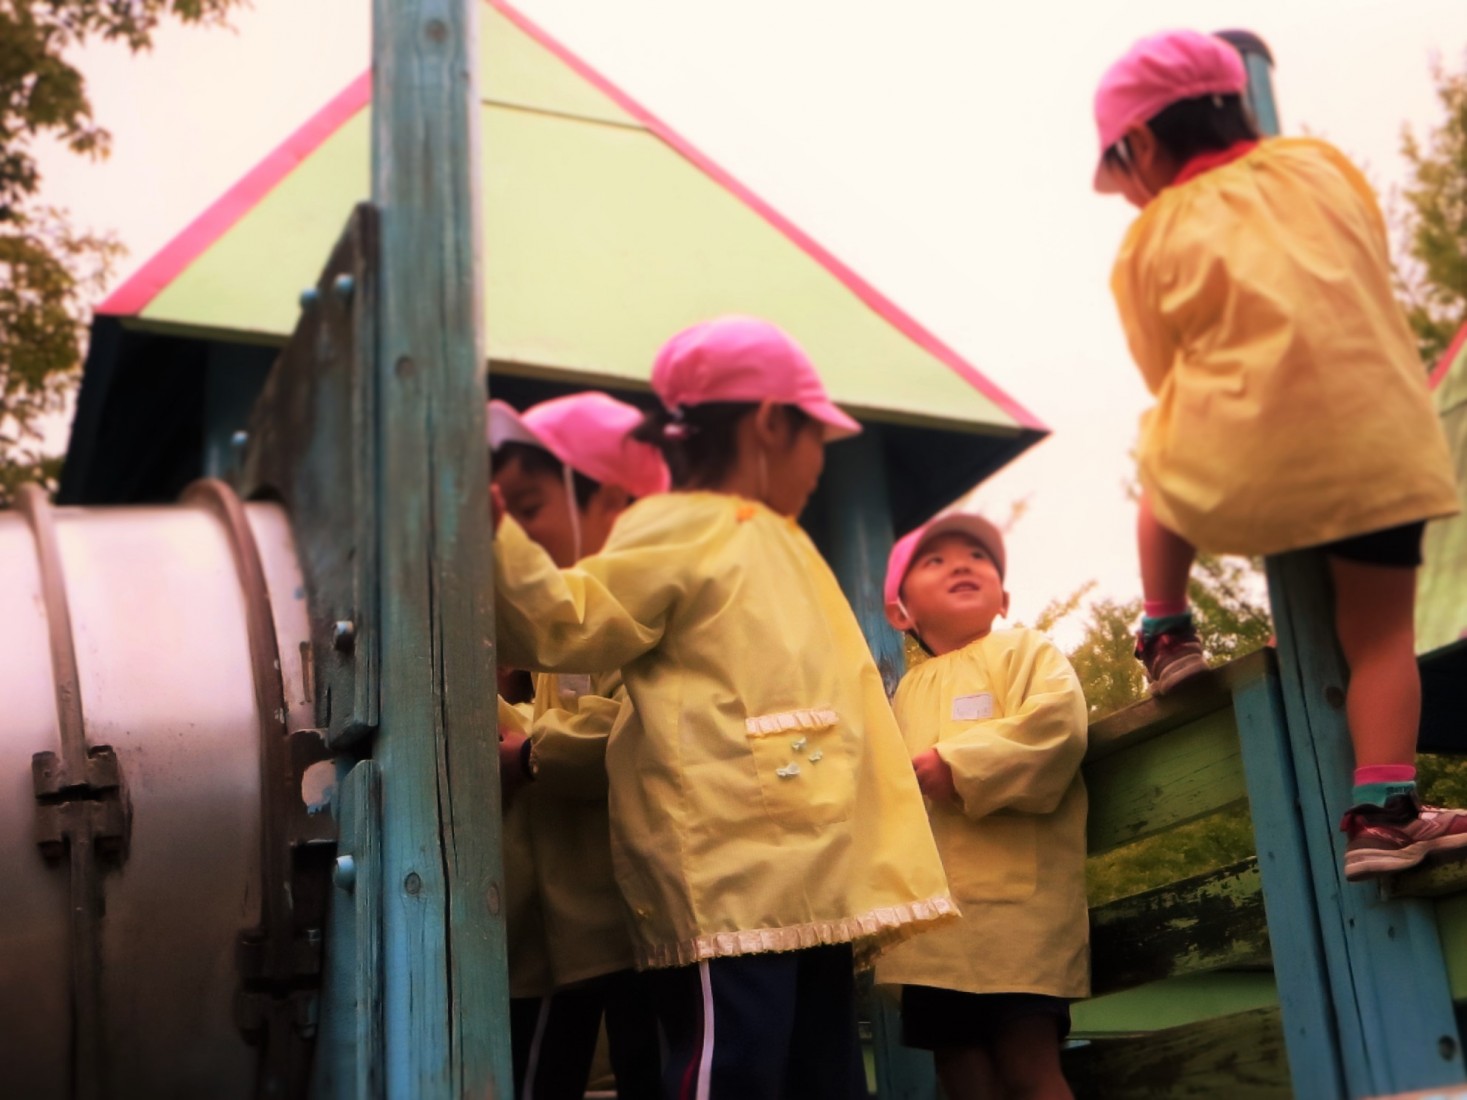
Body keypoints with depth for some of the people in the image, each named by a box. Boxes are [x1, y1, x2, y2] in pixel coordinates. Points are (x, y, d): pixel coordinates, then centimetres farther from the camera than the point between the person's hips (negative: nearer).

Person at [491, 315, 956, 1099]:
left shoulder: (772, 540, 26)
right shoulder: (678, 527, -2)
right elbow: (567, 627, -13)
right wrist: (492, 532, -29)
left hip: (806, 884, 9)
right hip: (731, 881, -9)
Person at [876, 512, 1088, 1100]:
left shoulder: (1026, 651, 6)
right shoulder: (907, 691, 23)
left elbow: (1057, 723, -13)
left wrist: (956, 766, -12)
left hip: (1016, 896, -6)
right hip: (929, 910, 6)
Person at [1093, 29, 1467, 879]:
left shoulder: (1150, 241, 3)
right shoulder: (1323, 163, 10)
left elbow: (1165, 375, 9)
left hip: (1244, 468, -1)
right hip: (1382, 443, 2)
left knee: (1161, 477, 31)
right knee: (1380, 634, 11)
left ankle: (1168, 636, 34)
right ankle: (1384, 812, 3)